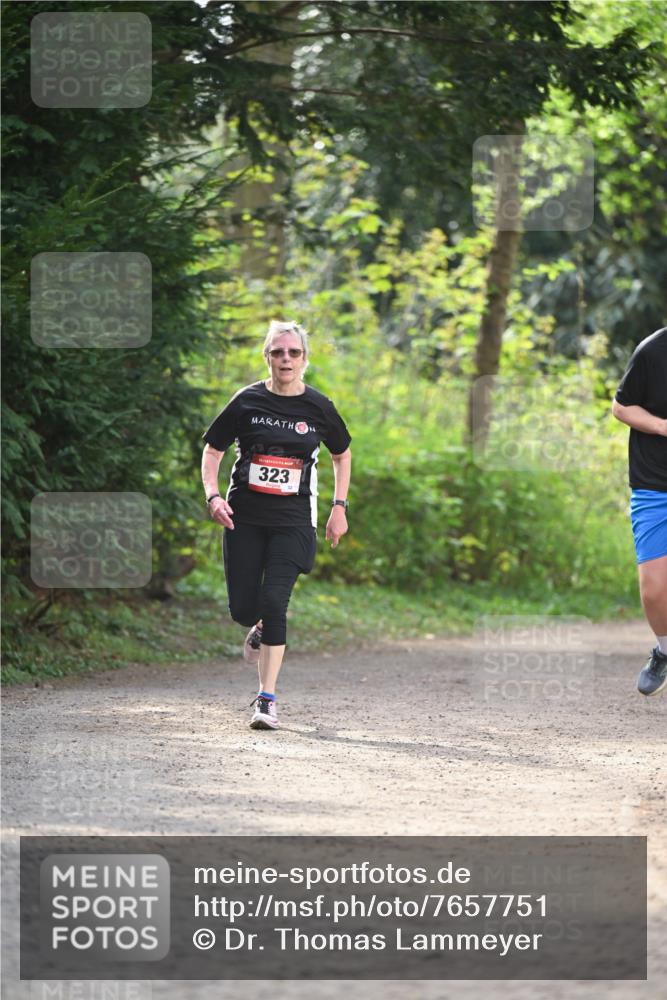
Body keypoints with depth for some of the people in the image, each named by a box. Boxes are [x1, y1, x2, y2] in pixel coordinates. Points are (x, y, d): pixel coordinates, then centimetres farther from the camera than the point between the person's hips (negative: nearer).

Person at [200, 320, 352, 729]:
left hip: (293, 521, -1)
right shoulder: (248, 401, -1)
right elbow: (213, 450, 8)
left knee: (273, 600, -16)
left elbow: (343, 454, 18)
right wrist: (213, 496, -8)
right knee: (243, 609, -2)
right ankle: (262, 627, 38)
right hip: (245, 518, 1)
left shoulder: (318, 407, 1)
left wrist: (339, 507, 11)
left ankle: (267, 700, -10)